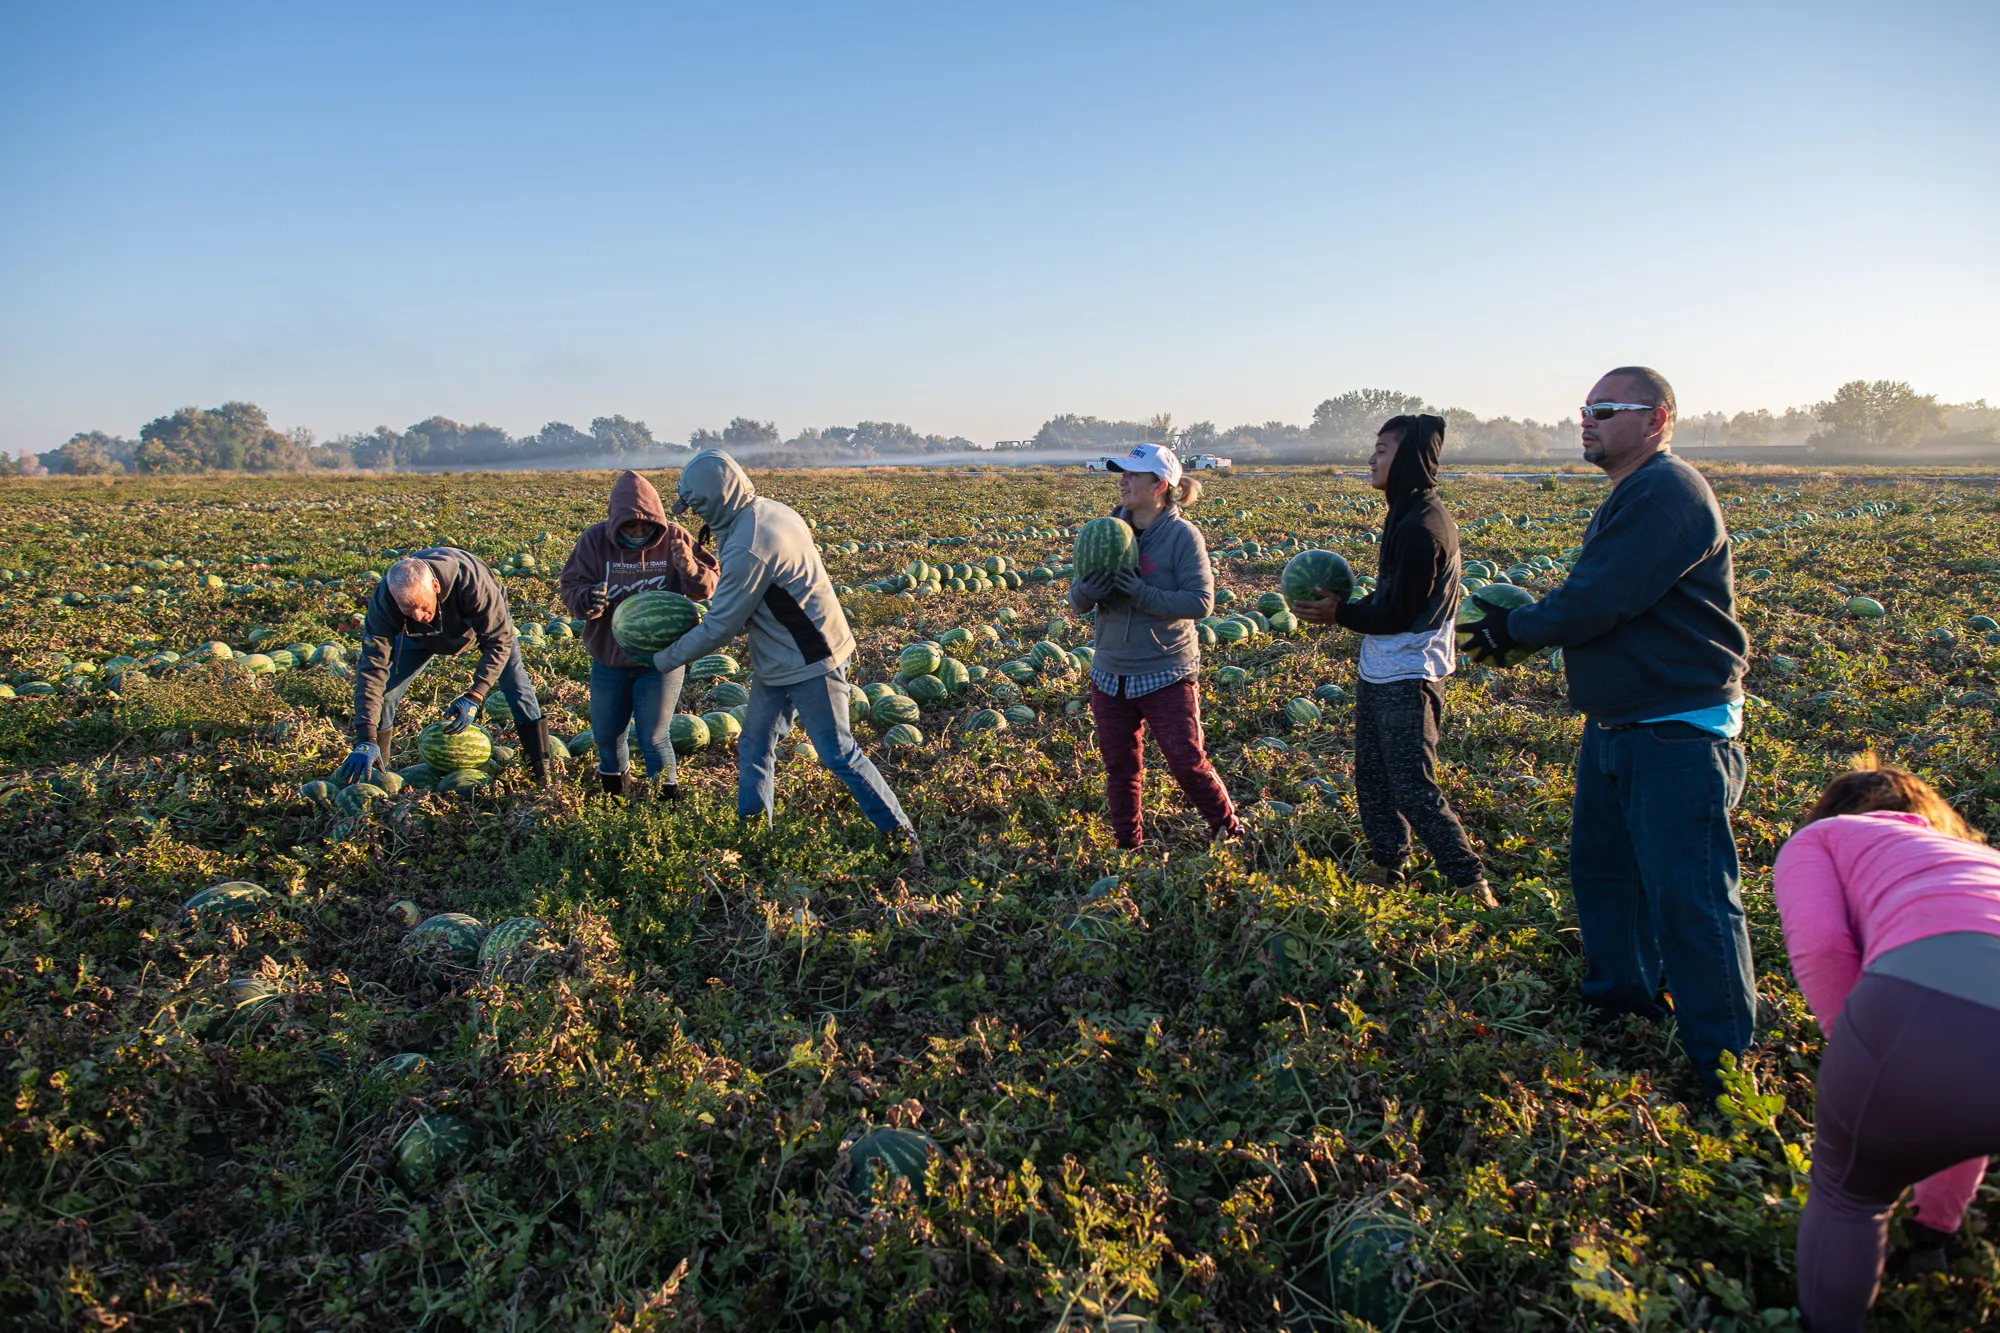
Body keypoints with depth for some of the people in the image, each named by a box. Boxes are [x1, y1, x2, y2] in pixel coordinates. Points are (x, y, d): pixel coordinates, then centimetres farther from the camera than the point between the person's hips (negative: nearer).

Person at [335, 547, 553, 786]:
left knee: (514, 681, -14)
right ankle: (374, 772, 8)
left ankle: (540, 764, -1)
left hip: (483, 618, -2)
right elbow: (372, 667, -37)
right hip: (421, 634, 2)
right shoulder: (383, 601, -38)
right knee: (385, 688, -8)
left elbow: (499, 641, -34)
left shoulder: (472, 582, -46)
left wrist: (473, 697, -43)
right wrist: (365, 739, -44)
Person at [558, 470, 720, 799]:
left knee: (653, 738, -2)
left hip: (662, 659, -2)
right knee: (606, 733, 17)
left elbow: (707, 589, -11)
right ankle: (612, 787, 48)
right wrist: (588, 599, -34)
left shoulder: (674, 538, -12)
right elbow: (570, 588, -11)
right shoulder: (595, 540, -11)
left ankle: (669, 797, 22)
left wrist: (689, 568, -33)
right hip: (609, 658, 3)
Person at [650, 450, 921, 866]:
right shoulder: (771, 511, 4)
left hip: (811, 664, -10)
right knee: (754, 746, 14)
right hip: (777, 662, 10)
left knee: (838, 754, -2)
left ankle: (901, 835, 8)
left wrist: (665, 659, -4)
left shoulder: (747, 547, -26)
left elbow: (720, 627, -18)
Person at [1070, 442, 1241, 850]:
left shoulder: (1182, 535, -11)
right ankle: (1127, 847, 29)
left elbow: (1201, 601, -17)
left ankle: (1230, 832, 23)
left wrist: (1144, 595, -27)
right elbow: (1076, 599, 2)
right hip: (1111, 673, 5)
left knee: (1188, 763, 1)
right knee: (1119, 767, 13)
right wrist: (1086, 593, -22)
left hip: (1166, 674, -5)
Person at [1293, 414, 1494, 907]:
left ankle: (1471, 884, 5)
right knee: (1372, 779, 17)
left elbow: (1399, 613, -21)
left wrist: (1340, 614, -10)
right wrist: (1342, 607, 4)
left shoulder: (1422, 525, -20)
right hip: (1380, 674, 10)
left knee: (1414, 791, -6)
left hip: (1407, 681, -10)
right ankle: (1386, 867, 30)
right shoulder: (1407, 514, 12)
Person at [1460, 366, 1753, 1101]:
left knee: (1687, 898, -5)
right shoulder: (1628, 497, 16)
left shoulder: (1669, 492, -19)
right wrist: (1519, 622, 0)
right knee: (1600, 870, 19)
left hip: (1680, 734, -11)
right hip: (1615, 728, 11)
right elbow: (1589, 602, 18)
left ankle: (1725, 1065, 9)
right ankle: (1619, 1005, 37)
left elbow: (1594, 605, -24)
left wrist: (1514, 629, -8)